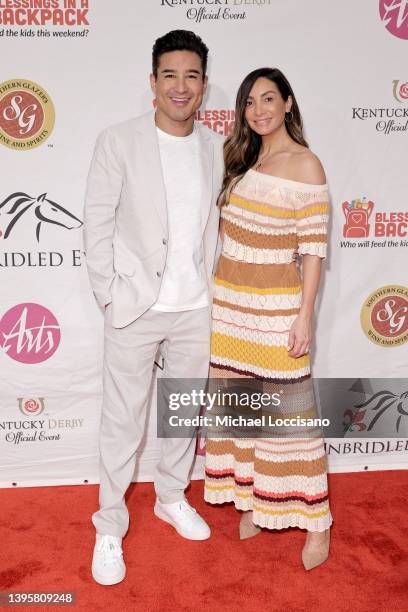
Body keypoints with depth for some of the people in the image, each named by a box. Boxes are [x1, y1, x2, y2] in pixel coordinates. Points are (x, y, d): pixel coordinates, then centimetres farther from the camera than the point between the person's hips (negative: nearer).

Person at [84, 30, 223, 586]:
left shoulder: (215, 148, 4)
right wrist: (109, 294, -9)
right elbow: (97, 223, -6)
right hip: (135, 309, -3)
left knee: (186, 410, 17)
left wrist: (210, 286, 7)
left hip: (196, 309, 4)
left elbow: (213, 223, 11)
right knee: (123, 420, 6)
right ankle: (110, 525, 25)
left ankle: (172, 497, 40)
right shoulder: (118, 142, -7)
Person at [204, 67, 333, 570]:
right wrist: (216, 291, 12)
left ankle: (316, 522, 18)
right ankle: (254, 500, 31)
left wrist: (304, 316, -14)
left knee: (289, 410, 1)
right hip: (229, 300, 6)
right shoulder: (243, 158, 10)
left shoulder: (305, 165, -8)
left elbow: (313, 247, -11)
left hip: (276, 303, -6)